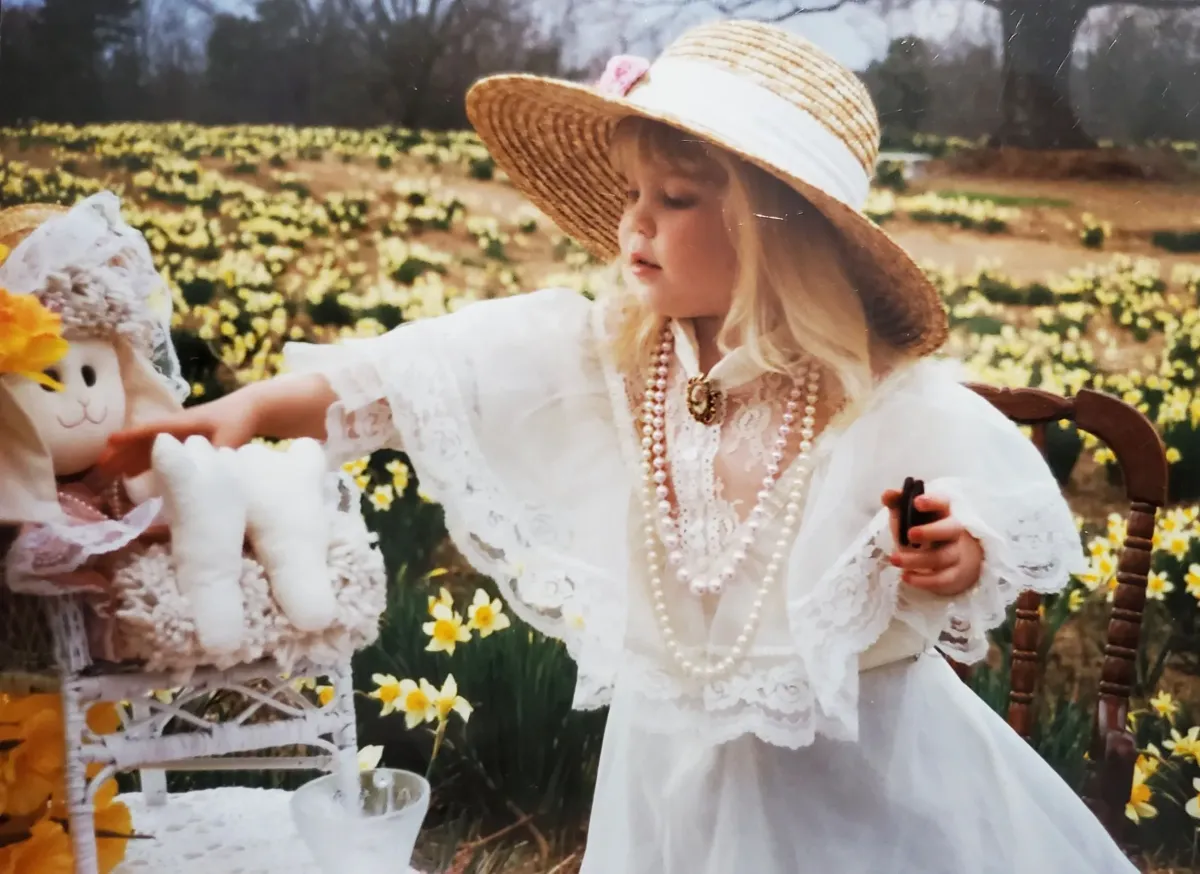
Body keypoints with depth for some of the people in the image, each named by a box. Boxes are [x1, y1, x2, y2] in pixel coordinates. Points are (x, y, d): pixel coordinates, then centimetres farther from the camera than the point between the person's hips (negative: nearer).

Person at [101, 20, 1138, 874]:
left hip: (871, 768, -2)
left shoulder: (897, 400, -16)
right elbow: (410, 374, -15)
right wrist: (253, 405, -25)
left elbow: (1019, 523, -5)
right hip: (677, 760, 3)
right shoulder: (597, 354, -10)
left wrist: (957, 556, -27)